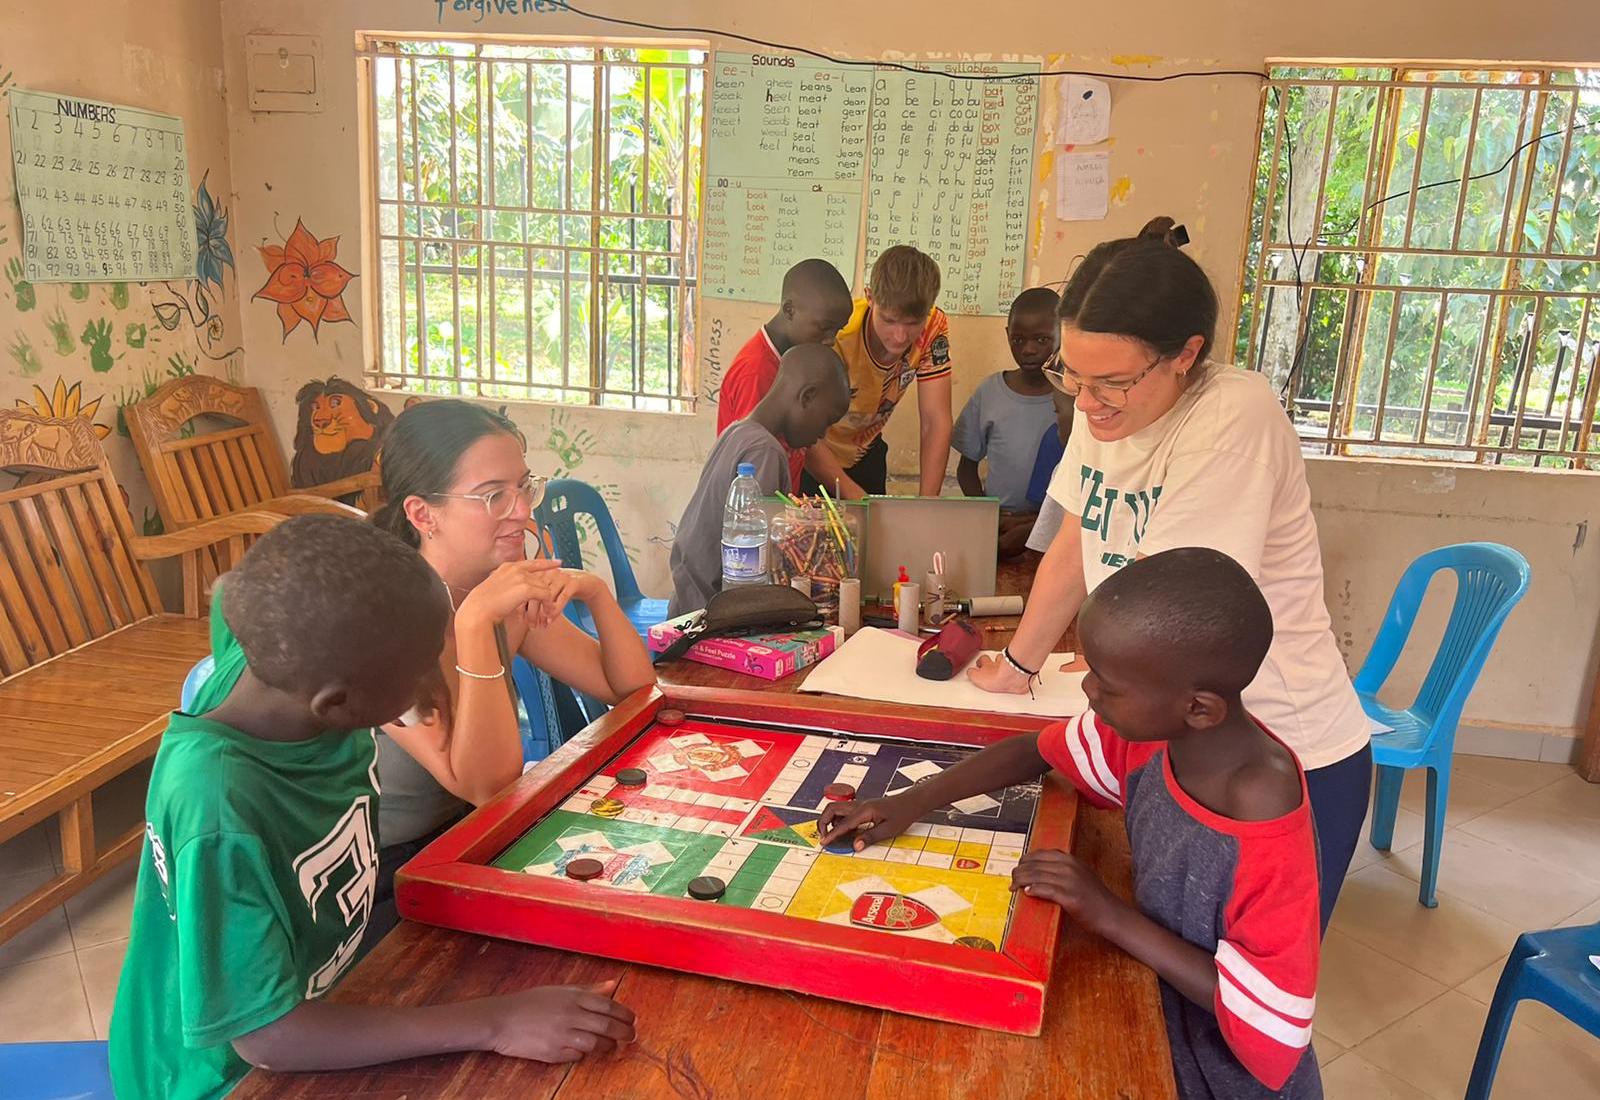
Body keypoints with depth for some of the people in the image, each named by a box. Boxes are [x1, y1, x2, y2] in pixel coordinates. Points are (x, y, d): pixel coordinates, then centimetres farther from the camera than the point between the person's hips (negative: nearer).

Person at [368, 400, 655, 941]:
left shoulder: (506, 598, -3)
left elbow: (631, 686, 2)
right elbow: (485, 784, -28)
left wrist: (595, 590, -15)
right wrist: (475, 623, -36)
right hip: (382, 890, -7)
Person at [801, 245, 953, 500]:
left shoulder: (934, 327, -20)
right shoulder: (837, 335, -34)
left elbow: (936, 422, -19)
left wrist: (926, 501, -29)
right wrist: (855, 497, -38)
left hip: (863, 453, 4)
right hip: (810, 458, -4)